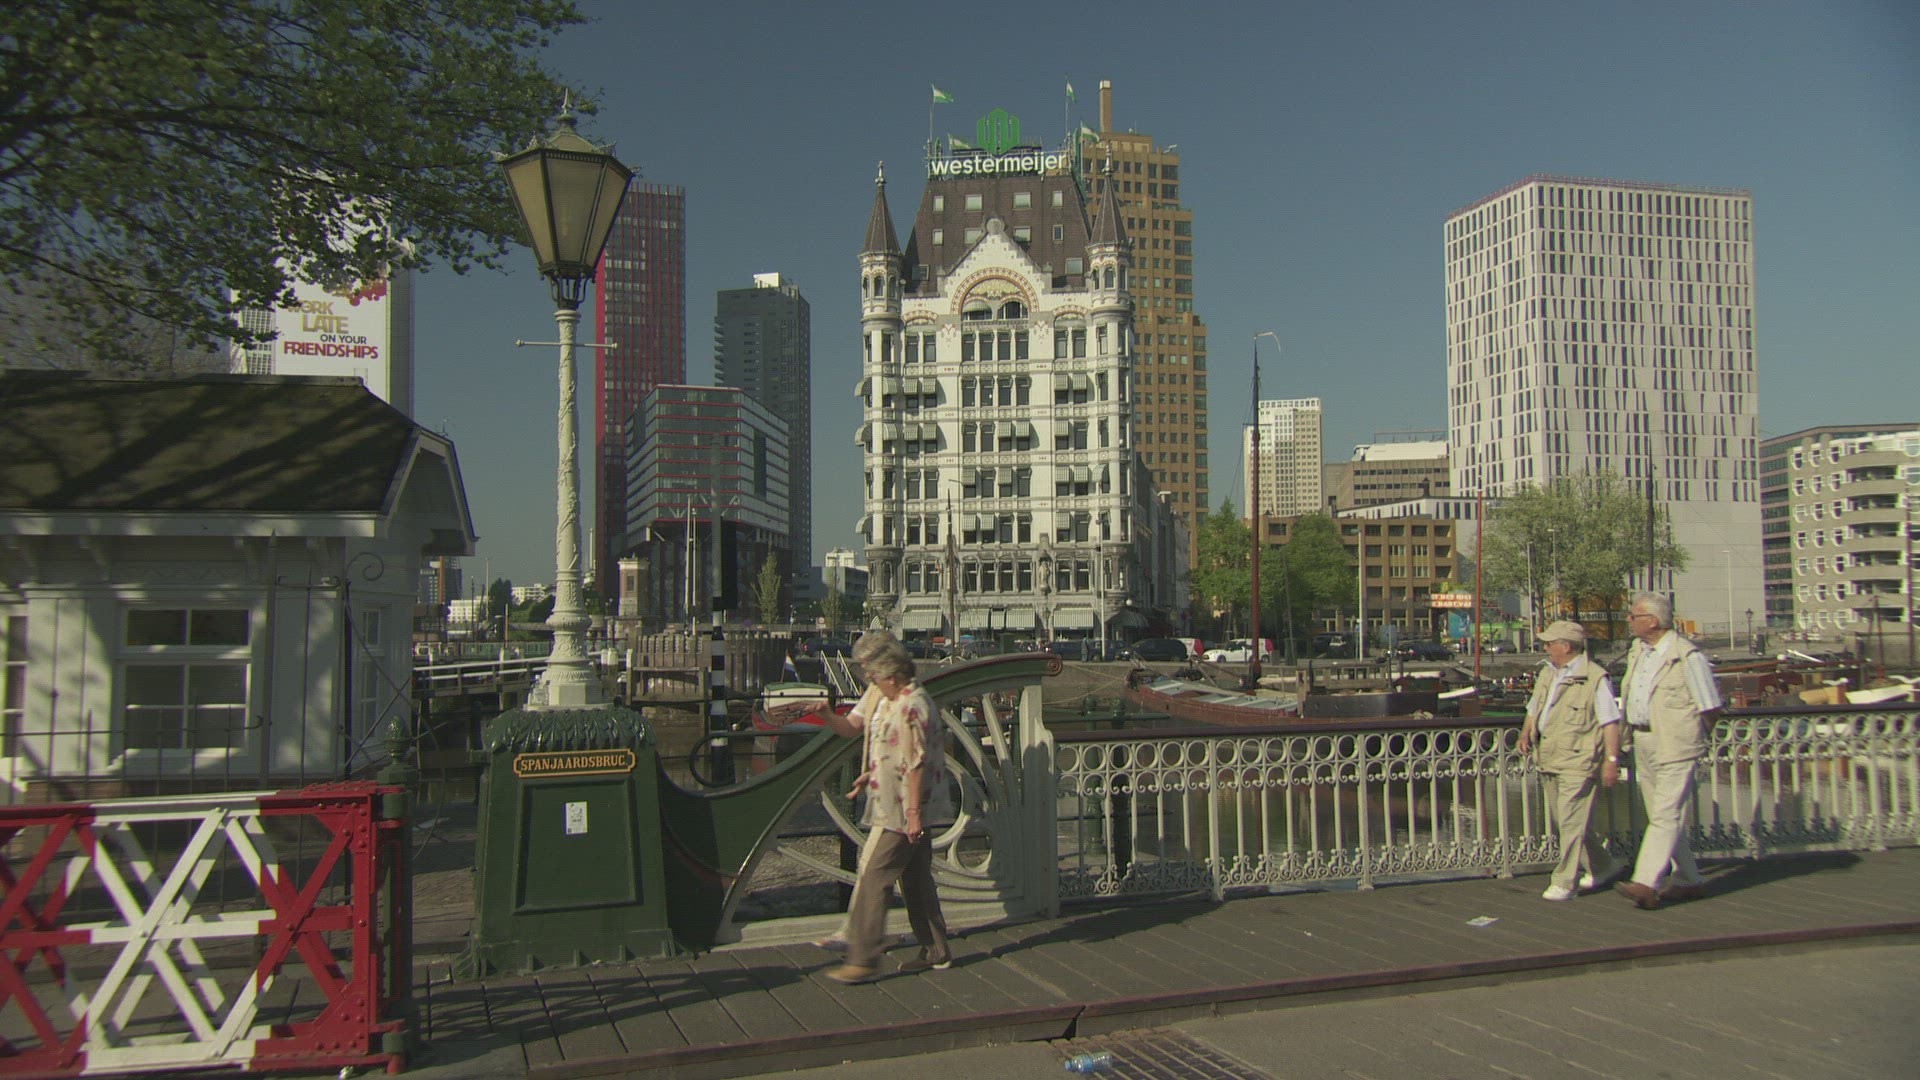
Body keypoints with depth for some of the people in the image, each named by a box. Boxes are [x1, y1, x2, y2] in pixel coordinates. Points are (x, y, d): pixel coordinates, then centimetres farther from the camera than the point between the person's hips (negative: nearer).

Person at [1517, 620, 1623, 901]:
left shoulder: (1595, 678, -10)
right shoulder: (1547, 673, 14)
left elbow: (1610, 722, -12)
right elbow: (1534, 708, 25)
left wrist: (1611, 760, -16)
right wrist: (1526, 732, 7)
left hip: (1578, 763, -8)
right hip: (1548, 761, 8)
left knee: (1571, 822, -8)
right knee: (1562, 823, 14)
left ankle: (1565, 883, -3)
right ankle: (1602, 866, 31)